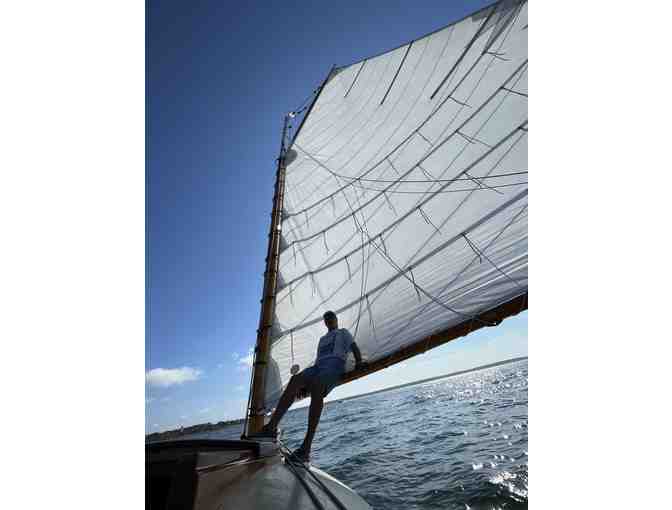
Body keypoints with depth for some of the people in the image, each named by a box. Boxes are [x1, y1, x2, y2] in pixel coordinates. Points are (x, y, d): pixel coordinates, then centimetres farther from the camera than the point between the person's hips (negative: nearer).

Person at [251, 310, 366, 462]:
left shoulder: (343, 332, 25)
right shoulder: (322, 339, 39)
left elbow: (354, 347, 9)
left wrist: (359, 361, -13)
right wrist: (306, 382, 19)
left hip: (335, 364, -5)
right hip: (318, 366, 6)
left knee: (316, 387, -36)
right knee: (296, 379, -26)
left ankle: (306, 446, -40)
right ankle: (271, 427, -34)